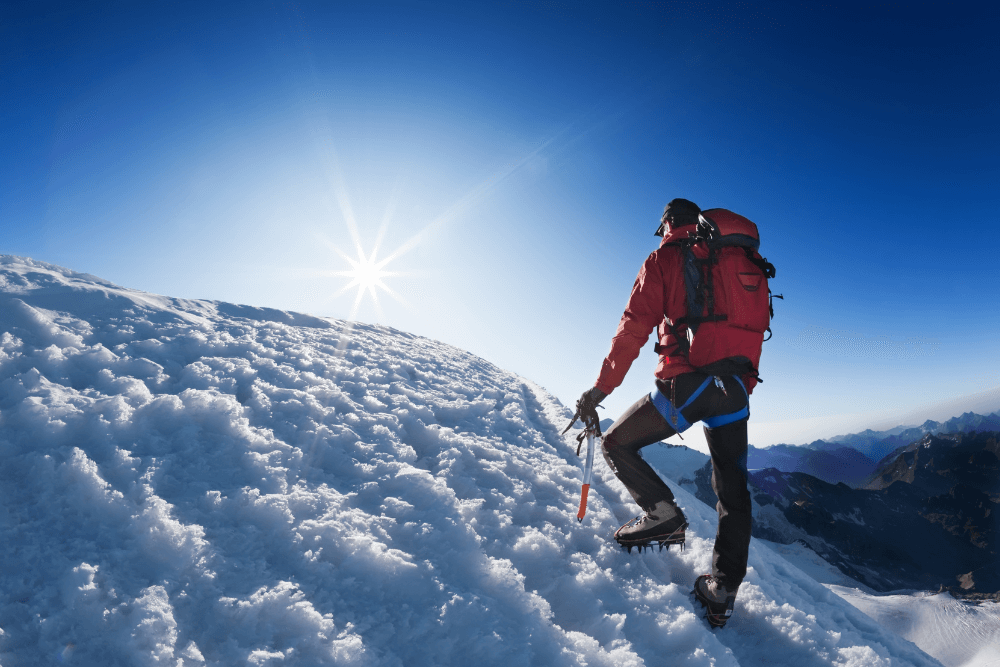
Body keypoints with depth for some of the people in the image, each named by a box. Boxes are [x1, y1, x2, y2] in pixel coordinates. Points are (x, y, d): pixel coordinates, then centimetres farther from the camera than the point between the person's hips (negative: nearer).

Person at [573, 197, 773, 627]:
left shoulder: (666, 259, 4)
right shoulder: (747, 264, 21)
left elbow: (635, 326, -5)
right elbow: (756, 330, 20)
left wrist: (603, 385, -3)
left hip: (686, 382, -5)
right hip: (736, 388, 6)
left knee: (617, 444, 12)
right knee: (732, 489, 15)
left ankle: (662, 513, -4)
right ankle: (723, 591, 18)